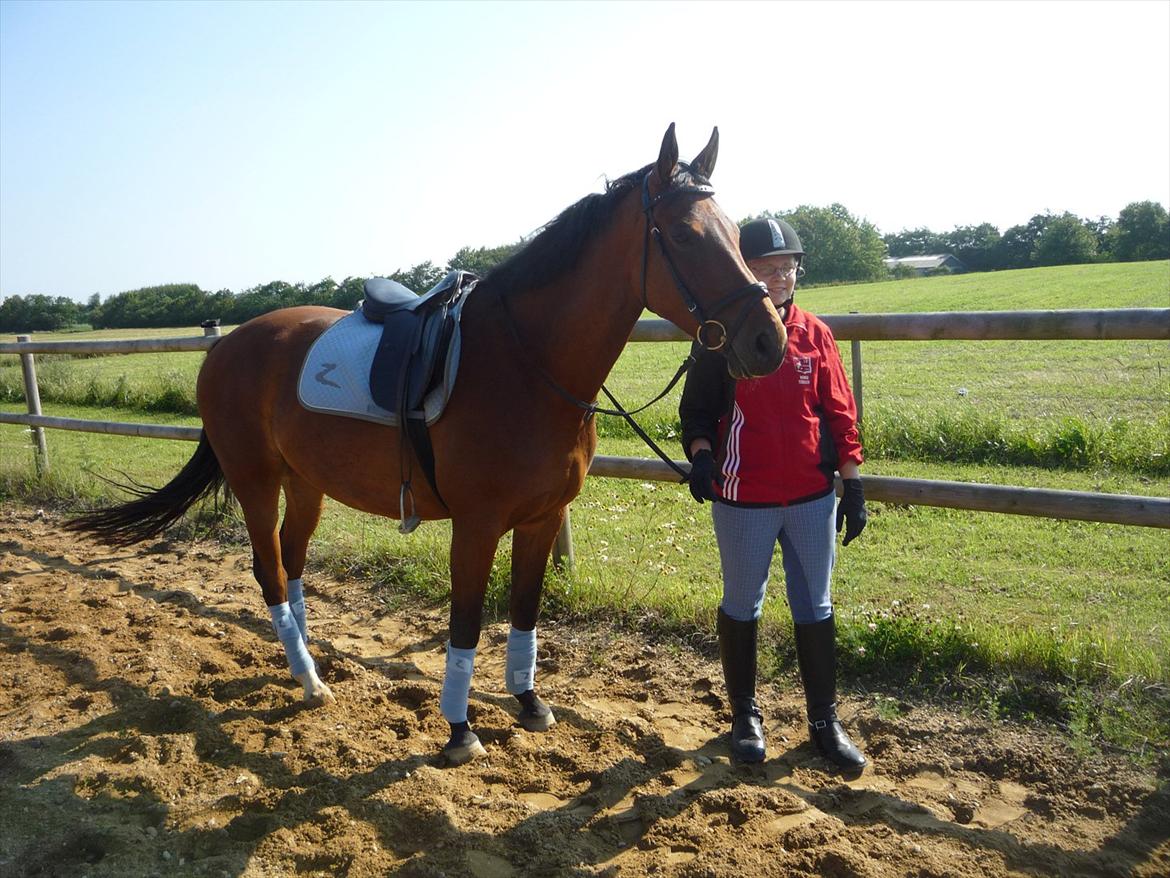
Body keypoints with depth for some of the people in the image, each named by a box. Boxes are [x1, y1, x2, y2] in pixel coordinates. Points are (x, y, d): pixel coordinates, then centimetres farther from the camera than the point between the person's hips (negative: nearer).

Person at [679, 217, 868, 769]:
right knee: (741, 606, 12)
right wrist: (700, 454, -21)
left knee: (815, 609, 12)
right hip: (743, 501, -2)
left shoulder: (815, 336, 3)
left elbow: (840, 414, 6)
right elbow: (696, 408, -2)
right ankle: (745, 715, 31)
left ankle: (824, 720, 27)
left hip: (813, 498, 3)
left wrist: (853, 485, 3)